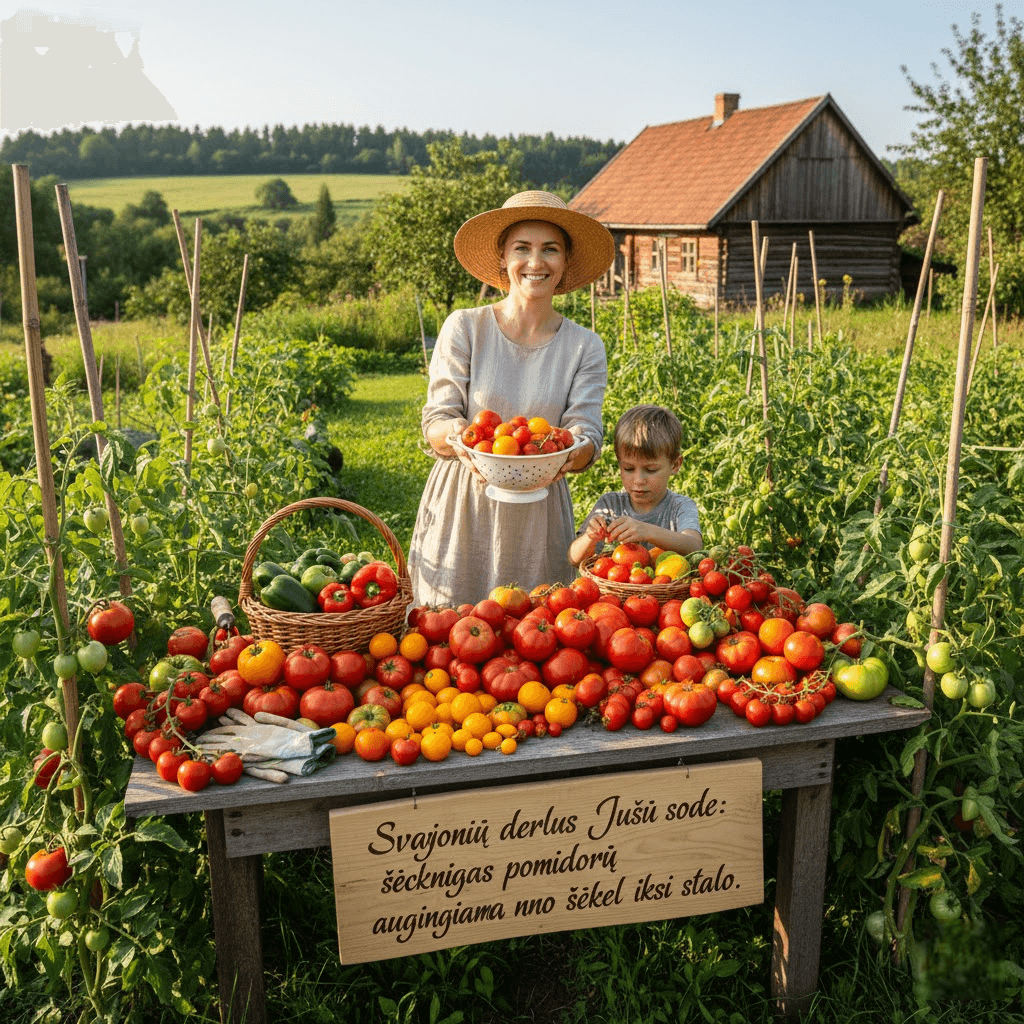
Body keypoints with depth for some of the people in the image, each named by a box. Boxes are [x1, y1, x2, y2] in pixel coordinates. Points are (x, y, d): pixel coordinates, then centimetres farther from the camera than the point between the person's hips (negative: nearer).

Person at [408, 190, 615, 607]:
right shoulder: (464, 328, -1)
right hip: (460, 509, -1)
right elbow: (436, 422, -5)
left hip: (537, 517, 1)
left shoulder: (585, 348, 3)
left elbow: (587, 436, -5)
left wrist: (564, 454, -28)